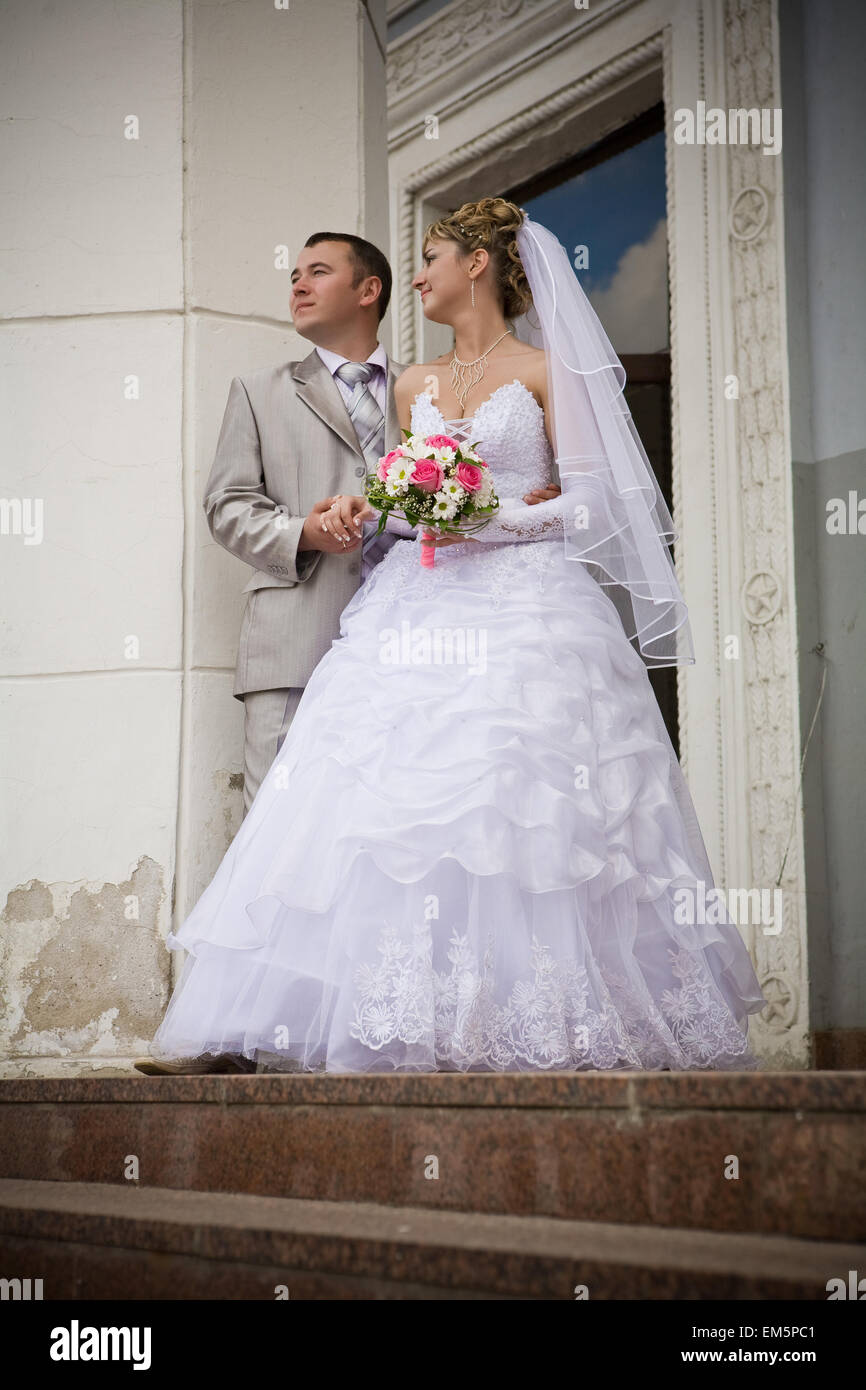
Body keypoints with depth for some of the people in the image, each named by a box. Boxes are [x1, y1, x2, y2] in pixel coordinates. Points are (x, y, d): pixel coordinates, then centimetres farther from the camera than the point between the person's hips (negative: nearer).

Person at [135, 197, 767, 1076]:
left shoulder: (545, 370, 4)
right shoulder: (413, 385, 19)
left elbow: (590, 495, 0)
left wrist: (498, 515, -13)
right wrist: (365, 508, 1)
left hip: (523, 603, -5)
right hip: (422, 603, 5)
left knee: (517, 806, -11)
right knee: (397, 803, -8)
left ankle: (539, 1027, -4)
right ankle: (421, 1027, -8)